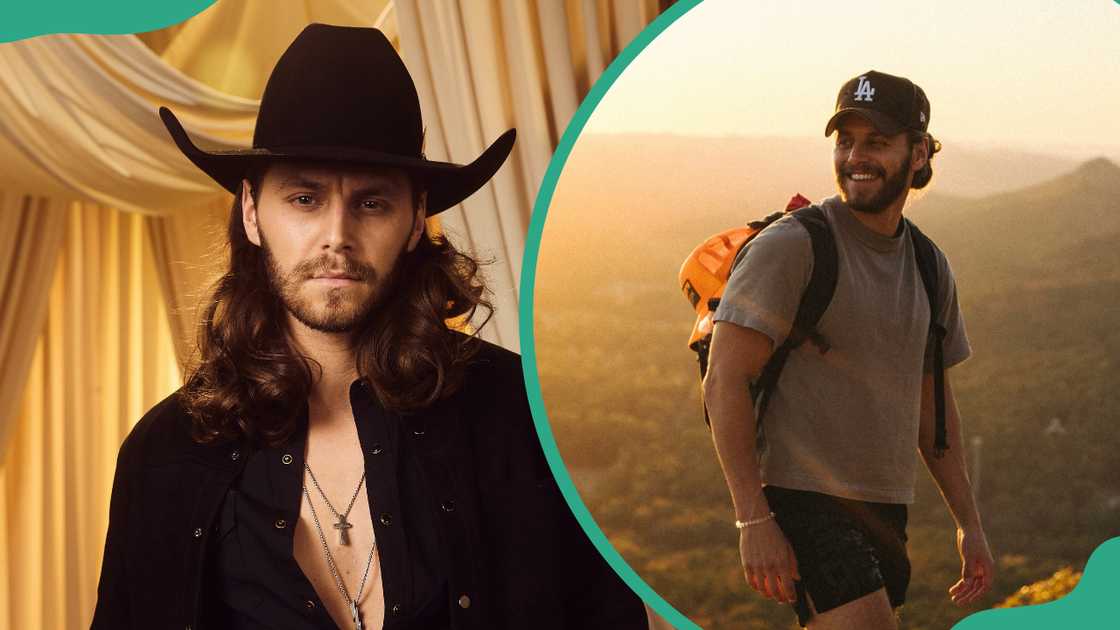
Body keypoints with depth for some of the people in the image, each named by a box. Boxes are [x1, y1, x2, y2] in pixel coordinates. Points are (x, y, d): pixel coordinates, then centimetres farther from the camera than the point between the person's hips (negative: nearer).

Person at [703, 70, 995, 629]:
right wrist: (754, 521, -19)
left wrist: (968, 522, 18)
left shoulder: (930, 268, 12)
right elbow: (723, 386, -13)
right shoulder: (789, 247, -10)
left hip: (884, 512, 7)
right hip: (801, 499, -7)